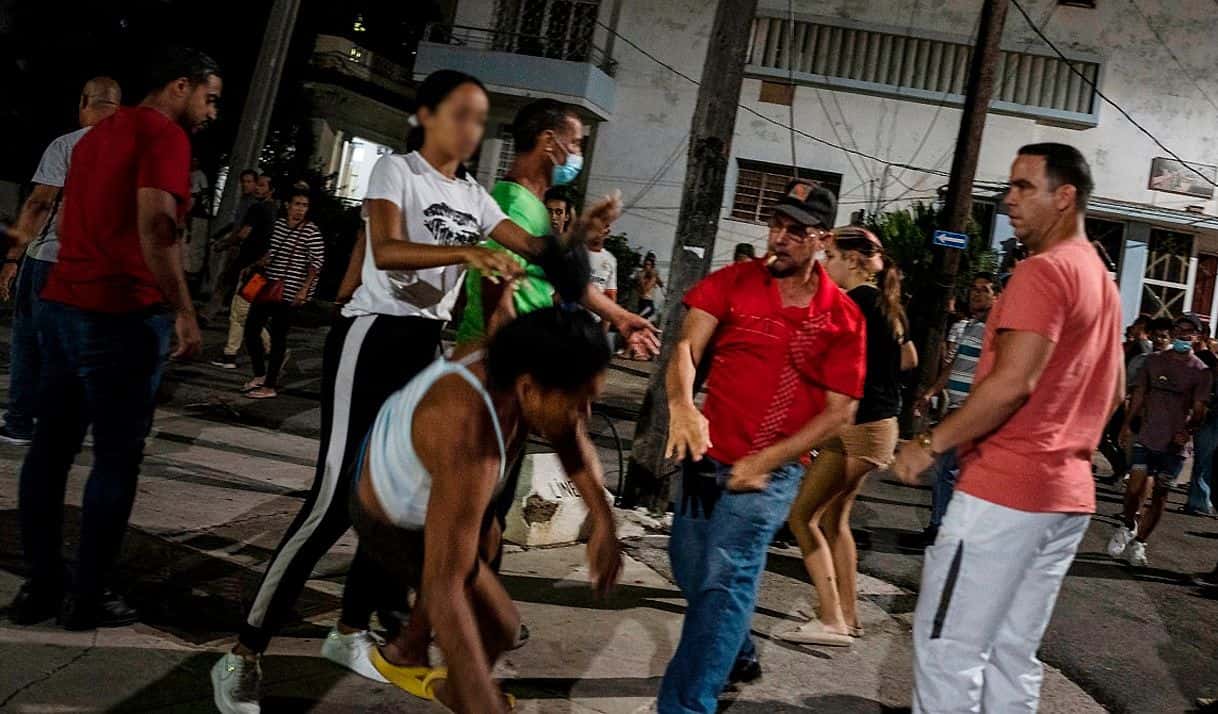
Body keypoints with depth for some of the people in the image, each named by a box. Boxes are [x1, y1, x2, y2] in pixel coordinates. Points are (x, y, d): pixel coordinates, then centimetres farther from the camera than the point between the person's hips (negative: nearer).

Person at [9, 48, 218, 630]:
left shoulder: (99, 133, 20)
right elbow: (155, 227, -22)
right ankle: (87, 596, 7)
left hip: (62, 305, 9)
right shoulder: (164, 133, -10)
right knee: (117, 458, 0)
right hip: (122, 317, -9)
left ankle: (40, 586, 18)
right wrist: (184, 312, -20)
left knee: (51, 447, 11)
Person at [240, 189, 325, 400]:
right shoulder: (279, 224, 9)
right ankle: (260, 375, 24)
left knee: (278, 336, -4)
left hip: (290, 293, -6)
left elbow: (317, 262, -11)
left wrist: (304, 289, -17)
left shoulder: (311, 231, -9)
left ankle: (270, 386, 5)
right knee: (251, 328, 7)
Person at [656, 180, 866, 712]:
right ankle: (738, 655, 44)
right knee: (690, 570, 17)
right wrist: (681, 403, -34)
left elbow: (840, 411, -7)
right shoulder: (734, 281, -3)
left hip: (771, 469, -4)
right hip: (707, 454, 4)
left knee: (725, 580, -14)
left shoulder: (842, 317, -7)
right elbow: (687, 346, -12)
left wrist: (765, 461, -16)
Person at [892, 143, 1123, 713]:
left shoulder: (1043, 269, -13)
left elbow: (1013, 382, -22)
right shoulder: (1101, 278, 18)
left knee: (947, 647, -3)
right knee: (1014, 654, 14)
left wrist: (931, 443, -16)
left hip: (1005, 486, -10)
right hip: (1068, 492, 10)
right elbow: (1114, 390, 24)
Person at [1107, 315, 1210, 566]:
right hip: (1146, 437, 1)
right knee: (1135, 487, -9)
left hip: (1174, 444, -1)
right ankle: (1128, 526, 19)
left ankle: (1138, 542, 17)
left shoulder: (1201, 372, -2)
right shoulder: (1155, 360, 6)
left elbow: (1199, 409, -6)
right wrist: (1127, 424, 8)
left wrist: (1189, 430, -24)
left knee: (1160, 495, 4)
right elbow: (1140, 393, 13)